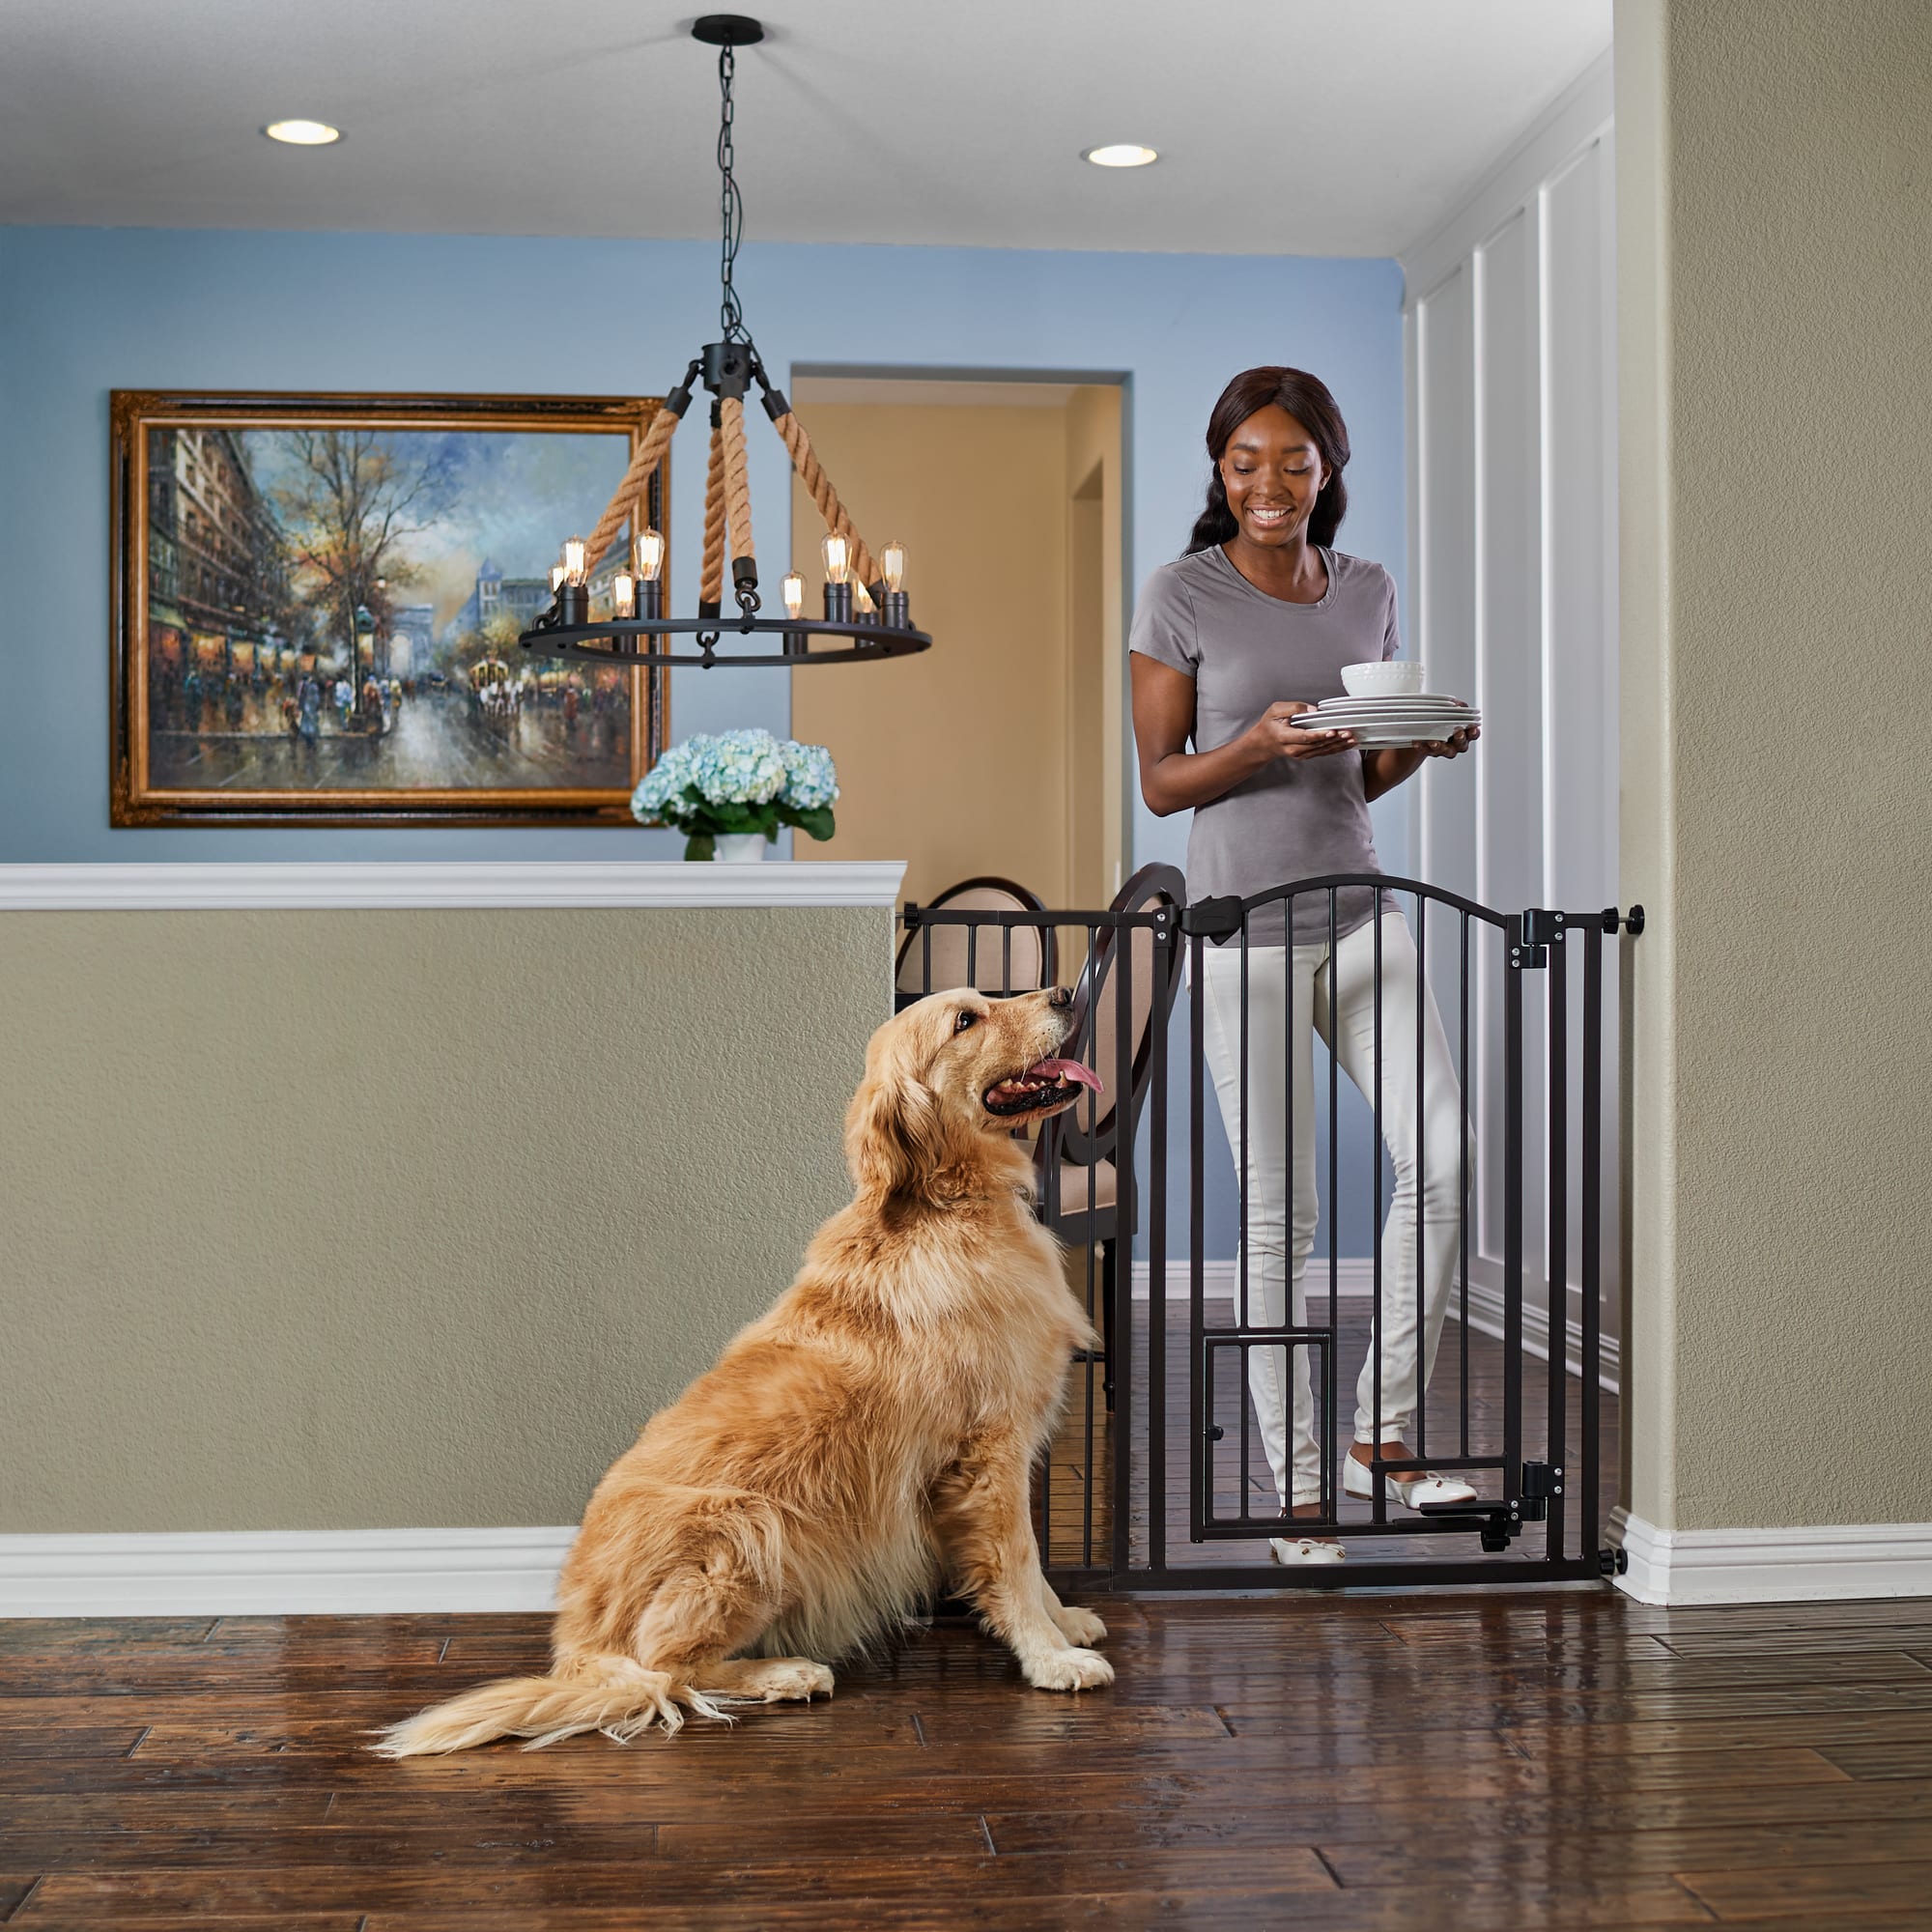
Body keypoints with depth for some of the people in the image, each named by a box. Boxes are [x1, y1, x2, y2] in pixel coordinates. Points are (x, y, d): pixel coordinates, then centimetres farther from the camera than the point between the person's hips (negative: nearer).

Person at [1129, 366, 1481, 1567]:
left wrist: (1421, 744, -5)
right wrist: (1262, 743, -20)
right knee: (1280, 1217, 0)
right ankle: (1298, 1487, 12)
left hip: (1363, 911, 4)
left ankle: (1384, 1434, 8)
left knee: (1442, 1155, -8)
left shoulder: (1368, 592, 10)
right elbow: (1160, 782, -3)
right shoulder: (1183, 595, -3)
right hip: (1245, 928, -4)